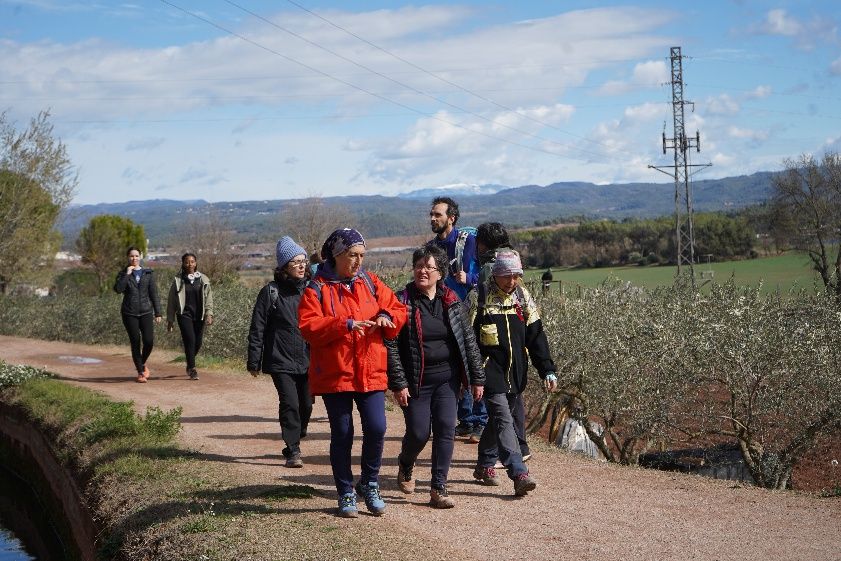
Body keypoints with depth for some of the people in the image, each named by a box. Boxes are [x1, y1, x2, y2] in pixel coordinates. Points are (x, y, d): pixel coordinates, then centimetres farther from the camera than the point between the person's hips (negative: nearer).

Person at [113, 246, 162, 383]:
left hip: (146, 312, 1)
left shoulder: (148, 274, 7)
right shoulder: (123, 274, 5)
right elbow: (118, 289, -14)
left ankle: (143, 363, 19)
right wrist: (127, 274, -15)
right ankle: (140, 372, 8)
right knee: (135, 343, -3)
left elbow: (154, 294, 7)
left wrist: (158, 313, 3)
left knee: (149, 341, -10)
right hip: (129, 314, -1)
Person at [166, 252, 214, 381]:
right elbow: (171, 301, 5)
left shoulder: (203, 279, 7)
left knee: (198, 343, 5)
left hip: (199, 315, 3)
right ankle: (192, 369, -8)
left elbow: (208, 298, 6)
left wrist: (209, 314, -6)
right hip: (184, 314, -3)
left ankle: (190, 364, 32)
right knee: (190, 340, -16)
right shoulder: (177, 280, 1)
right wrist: (170, 320, 4)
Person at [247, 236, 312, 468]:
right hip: (281, 361, -4)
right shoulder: (271, 291, -4)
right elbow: (257, 329, -2)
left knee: (306, 405, 7)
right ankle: (293, 451, -1)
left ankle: (294, 443, 29)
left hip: (308, 360, 4)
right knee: (290, 404, -12)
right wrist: (254, 362, -4)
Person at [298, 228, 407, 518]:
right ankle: (346, 494, 18)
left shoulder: (371, 283, 8)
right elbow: (308, 326, -15)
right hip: (334, 373, -3)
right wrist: (346, 324, -24)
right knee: (342, 435, 5)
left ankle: (370, 485, 15)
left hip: (371, 372, 3)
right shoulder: (318, 288, -4)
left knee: (376, 428, -6)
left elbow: (398, 308, 12)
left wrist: (386, 317, -11)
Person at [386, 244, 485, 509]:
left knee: (446, 430, -4)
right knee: (418, 433, 1)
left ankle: (438, 489, 2)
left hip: (447, 377, 3)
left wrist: (477, 378, 5)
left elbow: (469, 340, 8)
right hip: (416, 380, -3)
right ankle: (405, 466, 34)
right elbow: (390, 345, -9)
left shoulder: (452, 302, 4)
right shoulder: (402, 301, -7)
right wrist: (398, 383, -13)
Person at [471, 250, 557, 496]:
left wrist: (547, 369, 2)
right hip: (490, 371, -5)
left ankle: (484, 466, 32)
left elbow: (536, 335, 9)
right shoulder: (480, 296, -7)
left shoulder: (523, 297, 8)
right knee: (503, 419, -15)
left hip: (515, 373, 5)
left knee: (498, 419, 15)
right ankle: (519, 474, -22)